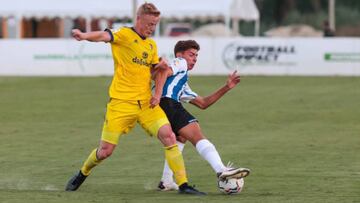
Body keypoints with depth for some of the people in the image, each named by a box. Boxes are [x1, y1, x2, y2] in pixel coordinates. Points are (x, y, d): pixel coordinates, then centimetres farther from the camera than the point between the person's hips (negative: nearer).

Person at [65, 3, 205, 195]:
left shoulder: (152, 45, 15)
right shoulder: (125, 35, -6)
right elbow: (105, 36, -25)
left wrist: (158, 94, 4)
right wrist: (84, 35, -46)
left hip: (146, 103, 5)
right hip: (121, 102, -5)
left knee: (168, 136, -13)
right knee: (105, 151, -1)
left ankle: (183, 184, -8)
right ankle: (82, 174, 29)